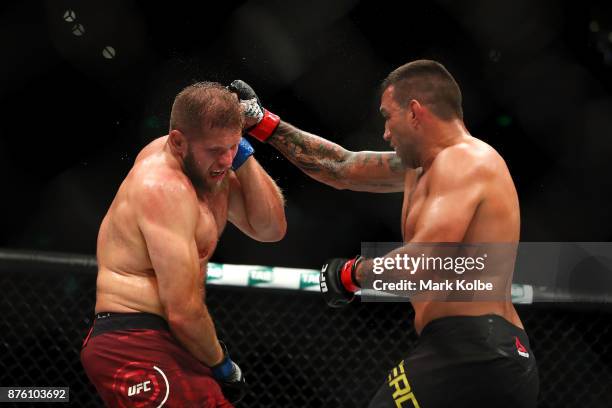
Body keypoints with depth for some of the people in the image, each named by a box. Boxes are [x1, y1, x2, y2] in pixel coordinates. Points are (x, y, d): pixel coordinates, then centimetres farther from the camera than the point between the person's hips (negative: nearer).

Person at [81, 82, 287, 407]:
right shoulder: (165, 189, -19)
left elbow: (271, 230, 11)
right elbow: (183, 312, -21)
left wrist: (243, 155, 0)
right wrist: (219, 363, -5)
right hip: (136, 351, -10)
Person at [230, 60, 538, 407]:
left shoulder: (464, 160, -10)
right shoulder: (421, 166, 20)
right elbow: (341, 168, 28)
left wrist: (352, 273, -6)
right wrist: (261, 121, 28)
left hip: (471, 354, -10)